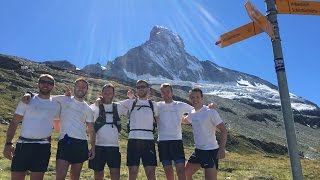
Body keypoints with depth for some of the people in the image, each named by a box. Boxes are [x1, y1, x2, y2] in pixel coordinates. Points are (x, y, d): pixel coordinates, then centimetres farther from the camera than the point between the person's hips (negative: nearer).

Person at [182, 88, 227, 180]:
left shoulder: (211, 112, -15)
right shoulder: (192, 113, 6)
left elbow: (223, 130, -16)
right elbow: (184, 120, 30)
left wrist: (221, 149, -24)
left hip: (211, 151, -8)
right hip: (198, 150, 8)